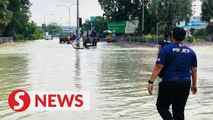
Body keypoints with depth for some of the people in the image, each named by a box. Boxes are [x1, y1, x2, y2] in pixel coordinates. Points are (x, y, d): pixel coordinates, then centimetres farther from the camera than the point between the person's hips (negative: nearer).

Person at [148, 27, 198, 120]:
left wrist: (151, 82, -12)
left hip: (169, 83, -4)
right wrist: (194, 84, 21)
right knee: (179, 110, 13)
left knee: (162, 106, 9)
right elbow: (194, 70, 11)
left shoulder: (166, 49, -7)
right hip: (185, 84, 5)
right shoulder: (190, 51, 7)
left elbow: (158, 67, -13)